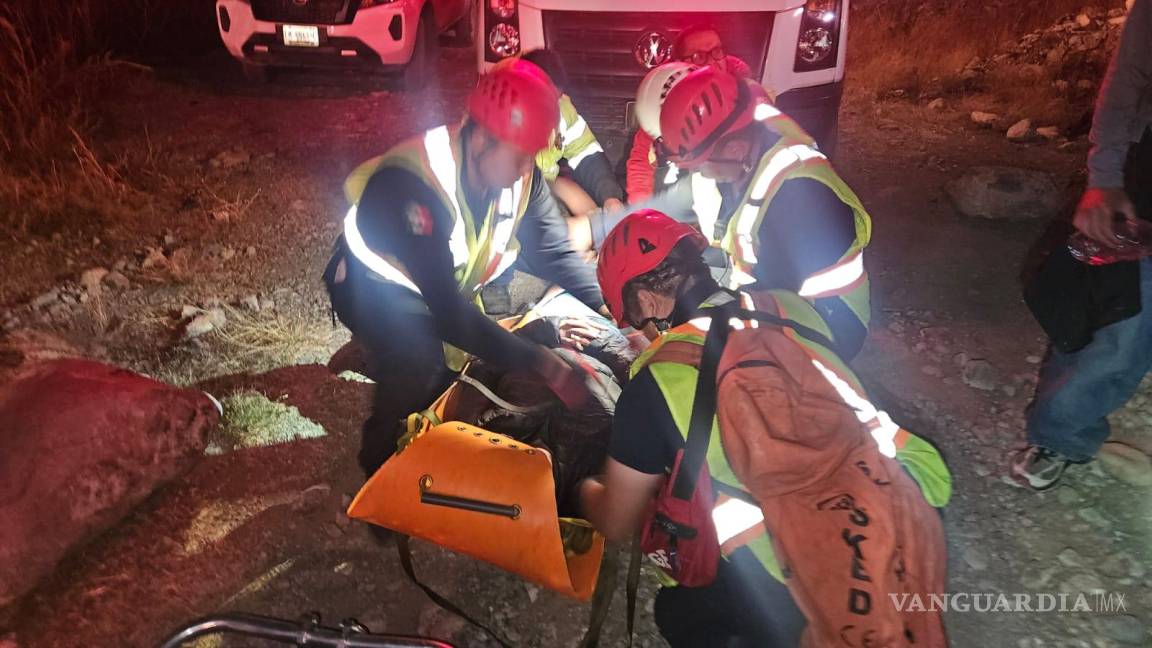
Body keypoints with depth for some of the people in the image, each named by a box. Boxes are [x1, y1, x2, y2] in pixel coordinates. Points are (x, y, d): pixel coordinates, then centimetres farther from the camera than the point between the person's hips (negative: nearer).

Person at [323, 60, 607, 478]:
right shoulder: (411, 185, -38)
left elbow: (553, 250, -11)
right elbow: (448, 310, -40)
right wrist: (540, 363, -41)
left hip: (456, 279, 7)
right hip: (376, 282, -7)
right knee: (421, 360, -33)